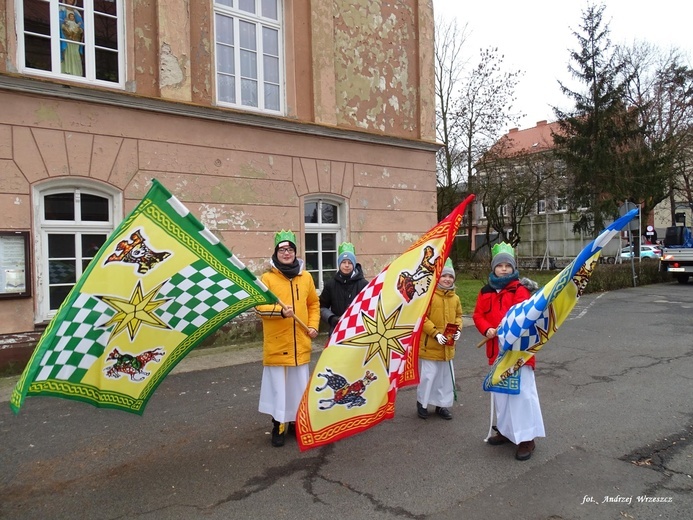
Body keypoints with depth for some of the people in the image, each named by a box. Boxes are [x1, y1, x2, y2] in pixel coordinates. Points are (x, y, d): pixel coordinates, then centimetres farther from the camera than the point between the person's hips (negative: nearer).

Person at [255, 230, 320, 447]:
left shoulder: (305, 277, 7)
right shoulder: (267, 278, -5)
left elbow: (314, 304, 17)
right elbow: (259, 307, -12)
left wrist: (313, 325, 5)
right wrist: (280, 310, -28)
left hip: (300, 343, 3)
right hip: (276, 344, -3)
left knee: (300, 384, 11)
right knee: (278, 385, 2)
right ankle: (278, 426, 14)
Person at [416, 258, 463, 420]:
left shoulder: (455, 298, 6)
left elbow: (458, 316, 18)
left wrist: (458, 329, -1)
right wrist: (436, 333, -20)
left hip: (448, 346, 6)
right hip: (429, 345, -6)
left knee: (446, 376, 14)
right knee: (427, 375, 2)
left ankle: (442, 404, 30)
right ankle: (422, 403, 23)